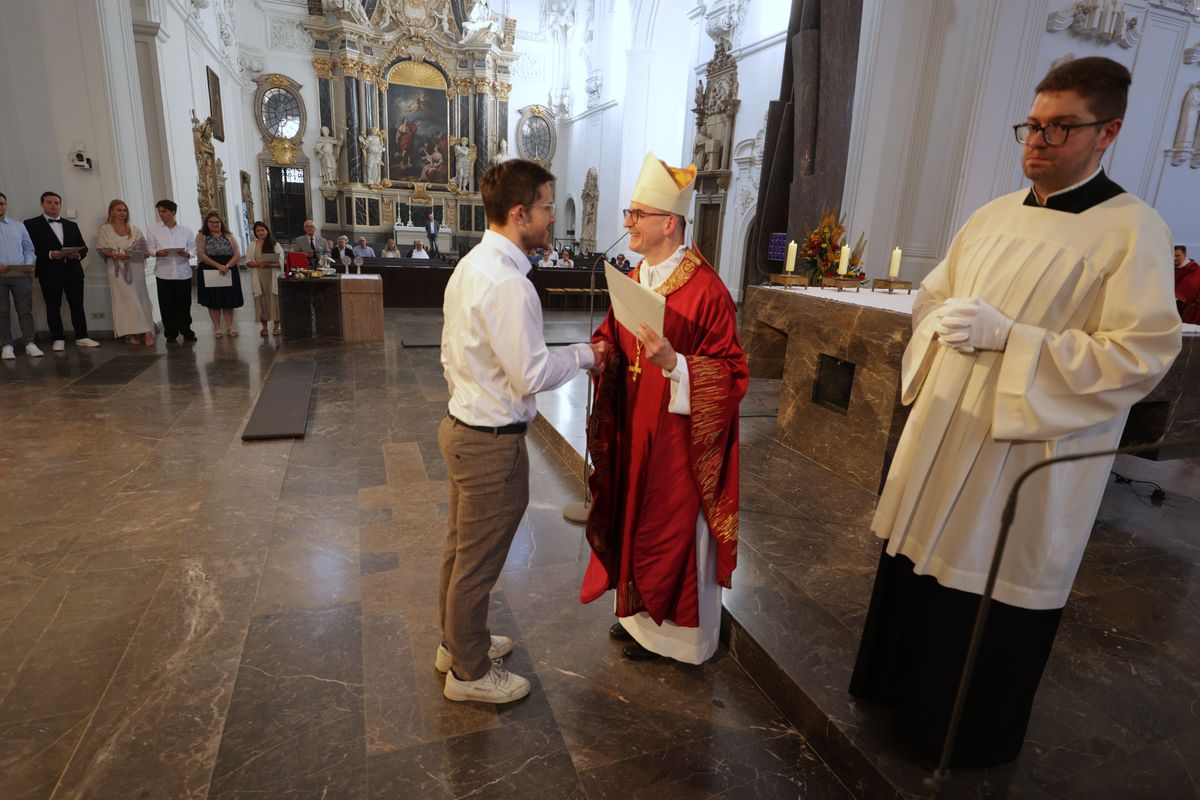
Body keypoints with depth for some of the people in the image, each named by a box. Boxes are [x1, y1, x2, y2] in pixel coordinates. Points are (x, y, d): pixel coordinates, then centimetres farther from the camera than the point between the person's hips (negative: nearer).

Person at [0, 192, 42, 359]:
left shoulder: (18, 226, 15)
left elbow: (29, 248, 13)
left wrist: (29, 264, -6)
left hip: (21, 274, 1)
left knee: (25, 310, -2)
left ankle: (30, 344, -1)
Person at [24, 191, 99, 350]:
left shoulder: (71, 225, 18)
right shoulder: (32, 224, 5)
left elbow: (83, 247, 13)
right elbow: (31, 248, -5)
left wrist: (78, 254, -8)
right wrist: (50, 254, -19)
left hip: (73, 270, 3)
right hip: (49, 272, -3)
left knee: (77, 305, 4)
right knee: (53, 306, 1)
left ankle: (82, 337, 9)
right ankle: (58, 339, 7)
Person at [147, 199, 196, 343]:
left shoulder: (186, 230, 6)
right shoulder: (153, 229, 5)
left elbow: (193, 249, 6)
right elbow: (150, 248, 3)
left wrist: (187, 254, -16)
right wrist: (157, 253, -18)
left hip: (183, 272, 0)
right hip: (164, 273, 0)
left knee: (184, 304, 6)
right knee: (167, 305, 4)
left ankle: (186, 331, 22)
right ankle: (170, 334, 14)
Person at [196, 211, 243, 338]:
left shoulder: (229, 236, 10)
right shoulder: (201, 237, 4)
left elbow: (237, 254, 2)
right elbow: (201, 254, -8)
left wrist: (227, 266, -15)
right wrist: (219, 266, -20)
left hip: (229, 272, 2)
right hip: (209, 273, -1)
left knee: (229, 300, 4)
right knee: (213, 301, 2)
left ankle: (229, 326, 12)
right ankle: (217, 327, 9)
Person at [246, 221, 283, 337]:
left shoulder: (275, 245, 3)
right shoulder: (252, 245, 10)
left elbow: (281, 263, -2)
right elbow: (248, 262, 5)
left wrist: (269, 264, -19)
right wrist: (258, 264, -15)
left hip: (273, 278, -2)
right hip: (258, 278, 2)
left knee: (275, 300, -4)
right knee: (261, 301, 2)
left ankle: (276, 326, 6)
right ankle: (264, 327, 10)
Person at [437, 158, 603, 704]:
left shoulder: (470, 266, 7)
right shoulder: (508, 283, -25)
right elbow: (532, 375, -24)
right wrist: (584, 354, -9)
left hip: (461, 426, 10)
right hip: (493, 443, -10)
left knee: (460, 548, 24)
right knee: (478, 563, 9)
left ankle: (457, 642, 45)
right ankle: (470, 672, 31)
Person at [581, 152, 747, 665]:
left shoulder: (706, 290, -17)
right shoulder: (632, 281, 6)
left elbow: (731, 373, -17)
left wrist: (673, 363, -31)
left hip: (677, 436, -7)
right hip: (632, 432, 7)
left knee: (673, 530, 9)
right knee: (635, 521, 19)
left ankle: (671, 631, 31)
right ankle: (639, 612, 41)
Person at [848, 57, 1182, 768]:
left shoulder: (1134, 230, -9)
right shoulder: (995, 215, 10)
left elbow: (1140, 356, -16)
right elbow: (931, 295, 18)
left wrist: (1008, 337, -23)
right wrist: (945, 322, -6)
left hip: (1026, 452, -6)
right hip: (944, 432, 6)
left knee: (989, 591, 7)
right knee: (922, 560, 16)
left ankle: (973, 738, 32)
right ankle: (907, 688, 39)